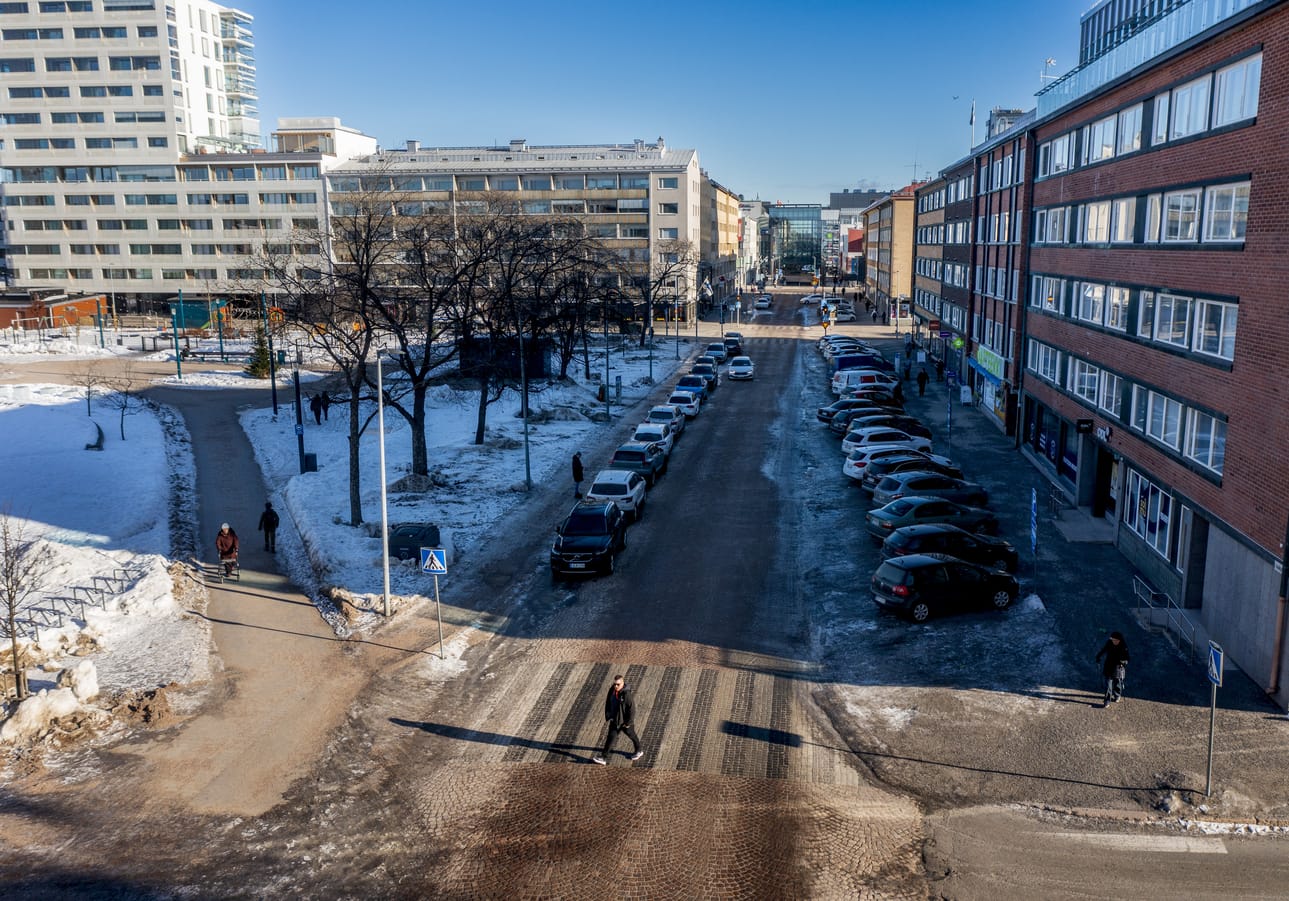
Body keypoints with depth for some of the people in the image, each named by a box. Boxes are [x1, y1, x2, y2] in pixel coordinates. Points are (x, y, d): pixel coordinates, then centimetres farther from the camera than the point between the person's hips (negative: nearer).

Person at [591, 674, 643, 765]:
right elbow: (608, 702, 7)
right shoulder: (612, 691, -9)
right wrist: (608, 715, 3)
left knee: (632, 736, 18)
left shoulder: (626, 694, -28)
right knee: (610, 738, 6)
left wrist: (629, 722, -18)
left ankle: (638, 751, 42)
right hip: (615, 720, 6)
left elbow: (632, 709, -24)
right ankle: (603, 758, 11)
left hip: (625, 721, -5)